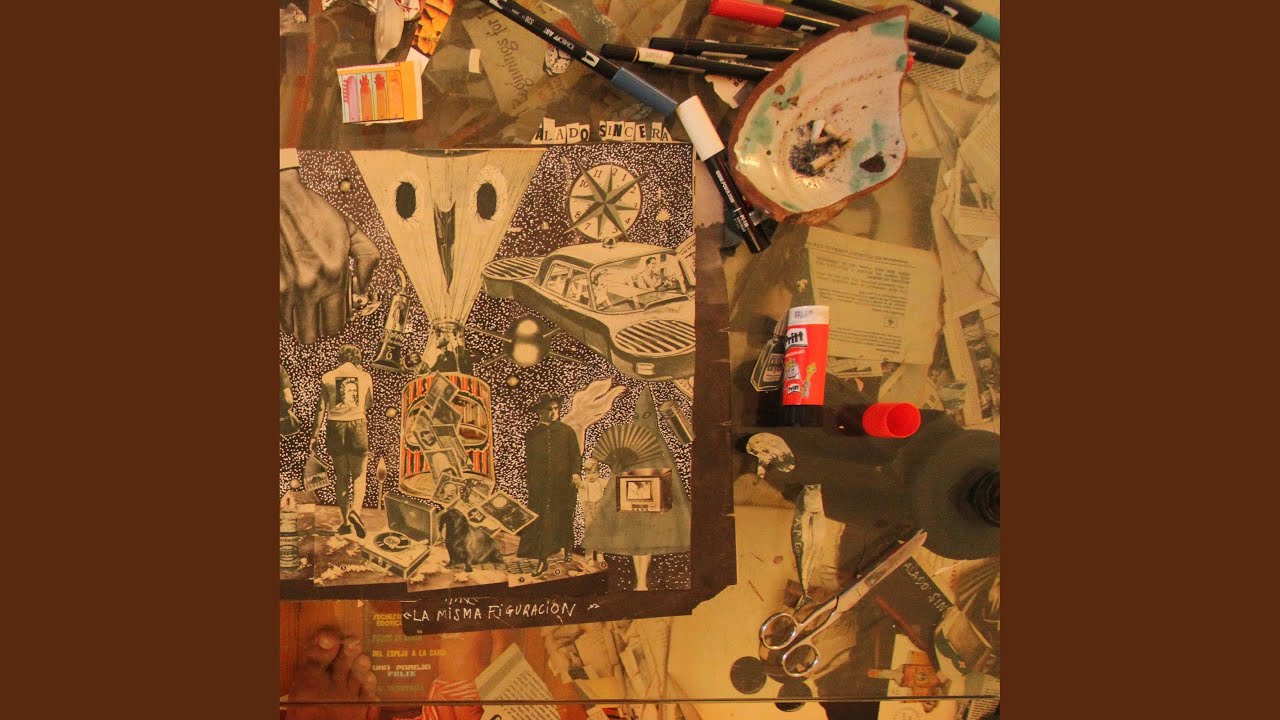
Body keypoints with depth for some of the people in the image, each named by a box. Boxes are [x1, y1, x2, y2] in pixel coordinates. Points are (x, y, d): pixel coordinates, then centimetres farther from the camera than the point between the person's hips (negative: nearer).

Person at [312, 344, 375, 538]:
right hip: (357, 424, -1)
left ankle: (345, 521, 11)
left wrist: (315, 434, 4)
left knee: (341, 476, 11)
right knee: (359, 476, 7)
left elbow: (322, 408, -1)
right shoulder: (365, 376, 4)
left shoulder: (328, 377, 3)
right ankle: (355, 510, -18)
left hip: (335, 426, 1)